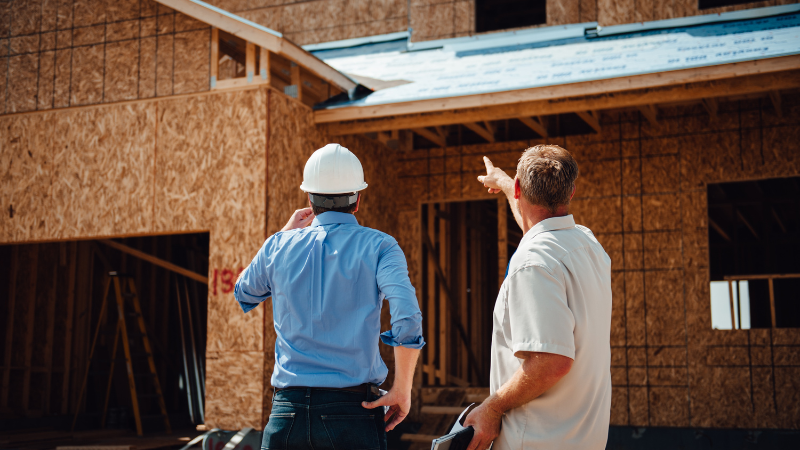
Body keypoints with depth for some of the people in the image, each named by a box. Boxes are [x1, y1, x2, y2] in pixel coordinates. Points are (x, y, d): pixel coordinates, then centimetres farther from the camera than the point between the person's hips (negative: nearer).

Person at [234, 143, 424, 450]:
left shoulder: (279, 245, 6)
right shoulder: (378, 246, -2)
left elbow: (243, 294, 26)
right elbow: (408, 317, -17)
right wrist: (402, 391, -7)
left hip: (287, 410, 2)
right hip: (351, 408, -2)